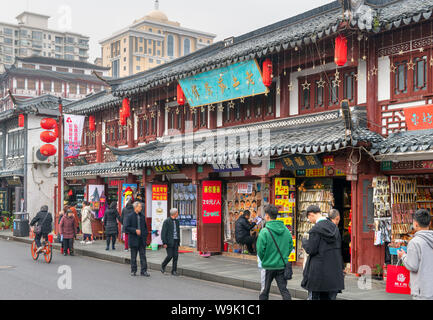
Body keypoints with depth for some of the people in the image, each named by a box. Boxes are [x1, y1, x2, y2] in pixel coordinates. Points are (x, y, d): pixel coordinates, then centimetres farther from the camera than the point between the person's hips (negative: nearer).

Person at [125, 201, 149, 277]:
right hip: (134, 240, -4)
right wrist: (135, 230, -19)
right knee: (133, 256, 6)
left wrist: (145, 236, 6)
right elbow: (126, 227, -9)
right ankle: (133, 271, 16)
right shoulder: (130, 216, -4)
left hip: (142, 240, 4)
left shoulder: (142, 216, 10)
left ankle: (144, 271, 5)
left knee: (143, 256, 2)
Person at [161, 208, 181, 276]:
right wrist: (164, 243, -16)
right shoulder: (167, 221, -10)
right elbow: (163, 233, -12)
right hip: (169, 242, -6)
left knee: (176, 256, 0)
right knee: (170, 256, -8)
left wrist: (178, 241, 13)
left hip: (175, 241, 6)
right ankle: (163, 266, 18)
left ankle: (174, 271, 8)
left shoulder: (176, 221, 11)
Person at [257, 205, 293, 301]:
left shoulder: (264, 232, -16)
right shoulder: (286, 230, 0)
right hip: (282, 266, 4)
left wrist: (263, 260, 4)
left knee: (264, 291, 11)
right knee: (284, 290, 8)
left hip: (268, 267, -4)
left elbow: (260, 250, -15)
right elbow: (290, 247, 7)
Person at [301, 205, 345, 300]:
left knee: (315, 296, 5)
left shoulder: (315, 229, -16)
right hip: (332, 268, 7)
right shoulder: (334, 226, 5)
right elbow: (339, 247, 10)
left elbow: (311, 250, -15)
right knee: (326, 296, 15)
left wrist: (304, 241, 1)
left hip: (318, 269, -7)